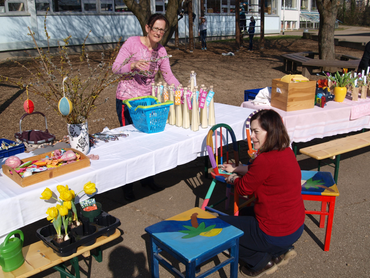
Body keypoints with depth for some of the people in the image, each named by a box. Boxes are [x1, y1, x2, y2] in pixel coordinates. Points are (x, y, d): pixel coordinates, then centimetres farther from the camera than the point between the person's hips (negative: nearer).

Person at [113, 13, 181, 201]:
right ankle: (127, 186, 16)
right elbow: (116, 68, -15)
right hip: (127, 100, -5)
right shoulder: (132, 42, -11)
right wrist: (133, 65, -33)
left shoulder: (161, 51, 5)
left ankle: (146, 178, 31)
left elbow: (168, 76, 1)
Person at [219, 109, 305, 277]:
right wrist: (236, 169, 23)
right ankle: (282, 251, 22)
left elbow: (243, 189, -12)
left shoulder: (266, 160, -28)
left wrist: (233, 179, 9)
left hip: (277, 233, -9)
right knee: (244, 213, 32)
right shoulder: (286, 151, 0)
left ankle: (262, 261, 9)